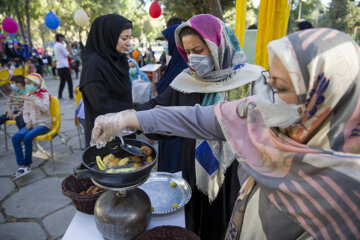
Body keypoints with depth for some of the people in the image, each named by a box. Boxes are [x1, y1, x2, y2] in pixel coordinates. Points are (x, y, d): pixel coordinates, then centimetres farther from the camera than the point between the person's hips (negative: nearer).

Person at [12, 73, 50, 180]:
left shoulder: (44, 95, -2)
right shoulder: (28, 96, 14)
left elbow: (45, 108, -20)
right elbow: (26, 112, 17)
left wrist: (33, 100, -26)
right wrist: (28, 121, -2)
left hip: (43, 123, -6)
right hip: (32, 123, 6)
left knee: (27, 137, -30)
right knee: (15, 138, -19)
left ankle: (27, 164, -11)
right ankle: (22, 166, -18)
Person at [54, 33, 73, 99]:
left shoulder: (55, 46, 16)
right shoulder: (61, 45, -11)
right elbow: (67, 55, -12)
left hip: (59, 66, 9)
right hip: (64, 66, -9)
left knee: (62, 81, 13)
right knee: (69, 81, -3)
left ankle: (59, 95, 11)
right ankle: (71, 96, -2)